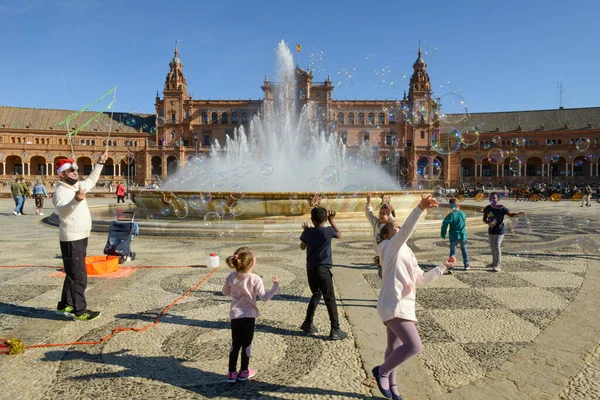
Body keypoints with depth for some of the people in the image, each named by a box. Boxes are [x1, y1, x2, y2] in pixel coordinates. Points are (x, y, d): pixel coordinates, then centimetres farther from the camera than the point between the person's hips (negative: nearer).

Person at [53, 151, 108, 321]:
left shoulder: (78, 186, 9)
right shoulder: (61, 192, -18)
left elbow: (92, 180, 30)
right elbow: (63, 209, -38)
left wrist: (100, 163, 27)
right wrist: (76, 200, -58)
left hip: (81, 237, 10)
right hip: (71, 239, -10)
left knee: (73, 274, 18)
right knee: (78, 276, -6)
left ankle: (65, 306, 30)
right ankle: (79, 311, 2)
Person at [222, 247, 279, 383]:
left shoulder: (231, 277, -3)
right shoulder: (255, 279, -17)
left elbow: (225, 292, 11)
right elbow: (264, 297, -15)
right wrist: (275, 286, -6)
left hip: (235, 315, 4)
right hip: (249, 315, -3)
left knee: (235, 344, 14)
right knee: (246, 344, 11)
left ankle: (232, 372, 18)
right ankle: (244, 371, 22)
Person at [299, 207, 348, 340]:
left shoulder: (308, 232, 0)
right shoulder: (328, 231, -9)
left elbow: (302, 246, 17)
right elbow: (339, 235, 13)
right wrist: (332, 221, 16)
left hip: (310, 269, 5)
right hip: (323, 269, -5)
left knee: (316, 295, 22)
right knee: (330, 299, -2)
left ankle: (308, 324, 27)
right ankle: (335, 330, -2)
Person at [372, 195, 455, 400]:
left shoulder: (406, 254, 22)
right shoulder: (391, 246, -5)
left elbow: (423, 277, 29)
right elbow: (406, 230, -26)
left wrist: (444, 266, 24)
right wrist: (420, 208, -39)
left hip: (402, 305, 10)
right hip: (394, 305, -9)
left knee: (394, 347, 20)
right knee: (414, 346, -17)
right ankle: (382, 371, 4)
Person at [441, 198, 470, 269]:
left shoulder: (450, 215, -11)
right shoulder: (463, 214, 1)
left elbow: (444, 225, -15)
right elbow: (465, 224, 15)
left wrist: (443, 235, -5)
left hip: (454, 237, -3)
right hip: (463, 236, 3)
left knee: (453, 251, 7)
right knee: (464, 250, 21)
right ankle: (466, 265, 25)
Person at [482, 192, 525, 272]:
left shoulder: (501, 208, -12)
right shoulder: (487, 208, 0)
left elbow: (511, 214, -9)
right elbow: (484, 219, 5)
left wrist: (519, 213, -28)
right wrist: (488, 223, -16)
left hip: (499, 231, -5)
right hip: (491, 230, 6)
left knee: (497, 246, -10)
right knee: (492, 247, 16)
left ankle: (498, 265, -2)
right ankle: (494, 263, 32)